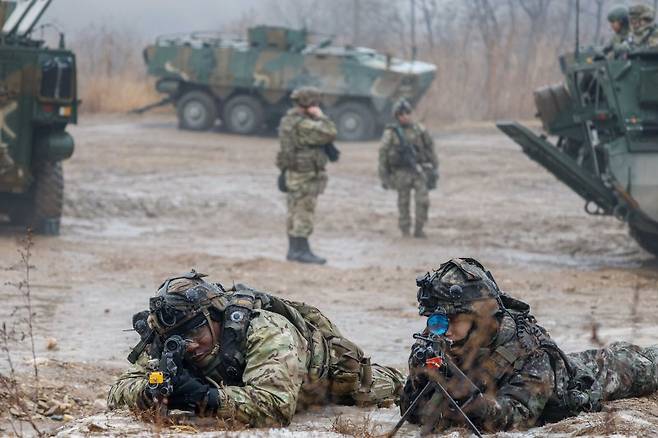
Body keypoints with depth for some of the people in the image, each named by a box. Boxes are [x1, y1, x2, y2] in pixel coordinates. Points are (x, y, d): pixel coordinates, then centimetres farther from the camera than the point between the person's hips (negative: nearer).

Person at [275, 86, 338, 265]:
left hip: (293, 174, 10)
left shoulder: (289, 120, 11)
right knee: (304, 215, -6)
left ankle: (294, 250, 15)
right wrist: (320, 116, -13)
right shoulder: (302, 124, -21)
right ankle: (302, 251, -4)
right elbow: (329, 133, -23)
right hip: (304, 176, -10)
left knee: (295, 215, 12)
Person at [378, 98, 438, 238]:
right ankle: (405, 231, 18)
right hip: (401, 173, -1)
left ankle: (419, 230, 2)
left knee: (423, 200, -10)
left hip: (419, 170, 1)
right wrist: (383, 177, -4)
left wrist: (435, 168, 7)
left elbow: (430, 149, 10)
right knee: (404, 203, 5)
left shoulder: (419, 130, 2)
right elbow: (383, 155, -3)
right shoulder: (390, 133, -5)